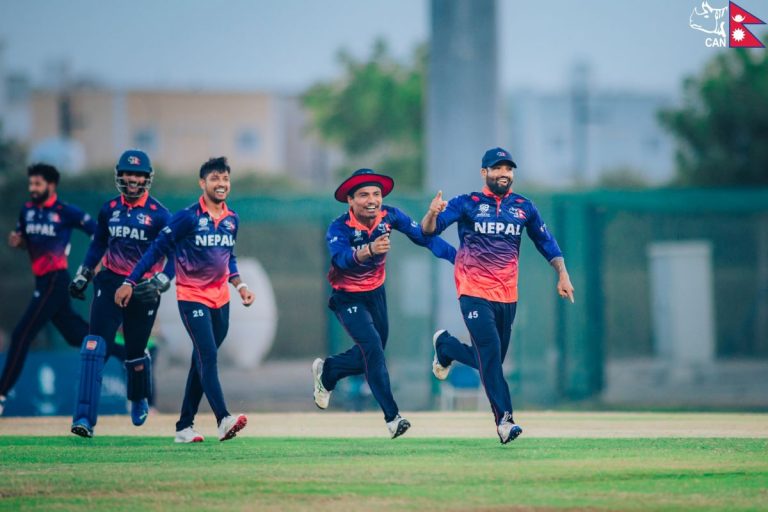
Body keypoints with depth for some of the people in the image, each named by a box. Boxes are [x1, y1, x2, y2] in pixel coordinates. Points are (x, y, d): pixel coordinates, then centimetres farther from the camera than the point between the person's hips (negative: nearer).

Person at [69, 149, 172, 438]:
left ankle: (139, 401, 43)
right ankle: (85, 418, -21)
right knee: (94, 345, -15)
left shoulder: (158, 214, -7)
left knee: (135, 352, 10)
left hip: (143, 288, -2)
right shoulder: (109, 209, 6)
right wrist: (82, 277, 22)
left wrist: (160, 283, -19)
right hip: (110, 282, 2)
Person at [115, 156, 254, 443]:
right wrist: (130, 283, -12)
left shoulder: (231, 220, 7)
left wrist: (239, 286, 7)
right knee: (207, 356, -17)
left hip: (220, 299, 7)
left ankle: (184, 426, 16)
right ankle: (223, 420, -28)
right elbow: (157, 249, -9)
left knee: (202, 363, 9)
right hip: (192, 297, -7)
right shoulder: (188, 217, -12)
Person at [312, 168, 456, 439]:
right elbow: (342, 257, -47)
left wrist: (456, 257, -31)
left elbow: (424, 236, -18)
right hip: (348, 299, -5)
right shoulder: (339, 228, -28)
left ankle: (326, 371, 42)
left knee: (370, 358, 14)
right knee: (372, 347, -21)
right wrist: (369, 250, -67)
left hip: (376, 294, 5)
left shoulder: (390, 216, -16)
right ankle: (392, 416, -18)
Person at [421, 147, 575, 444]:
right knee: (491, 355, -18)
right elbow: (428, 230, -12)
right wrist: (433, 213, -35)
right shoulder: (466, 204, -3)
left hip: (507, 297, 4)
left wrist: (562, 274, 1)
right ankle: (504, 419, -17)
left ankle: (445, 346, 39)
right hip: (475, 294, -4)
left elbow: (546, 243, 14)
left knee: (491, 360, 12)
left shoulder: (523, 208, 7)